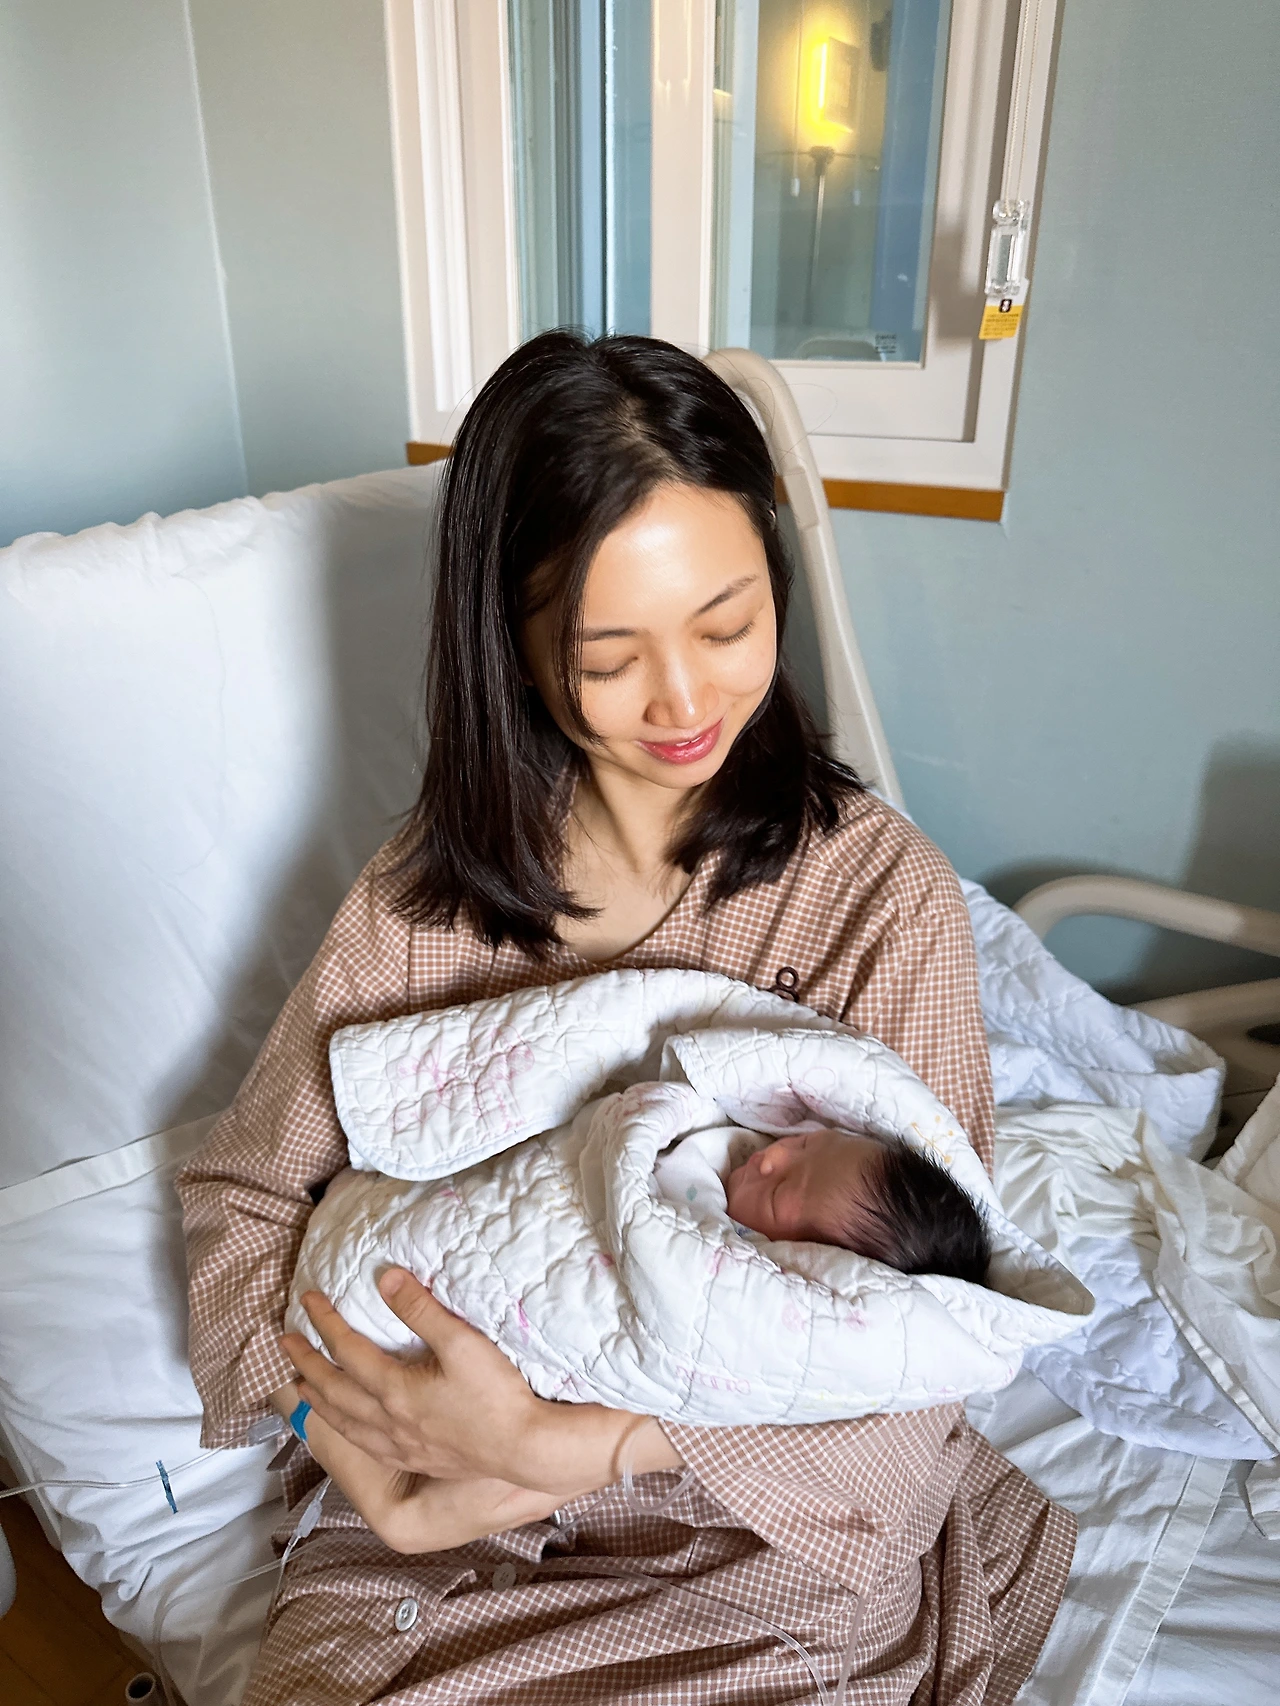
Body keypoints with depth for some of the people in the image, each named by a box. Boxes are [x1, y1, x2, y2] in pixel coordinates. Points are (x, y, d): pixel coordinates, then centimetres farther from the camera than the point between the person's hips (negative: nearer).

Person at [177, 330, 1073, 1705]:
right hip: (447, 1515, 2)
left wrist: (559, 1450, -24)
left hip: (785, 1540, -1)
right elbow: (242, 1189, 4)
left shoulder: (880, 893, -13)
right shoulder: (431, 893, -4)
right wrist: (337, 1396, -14)